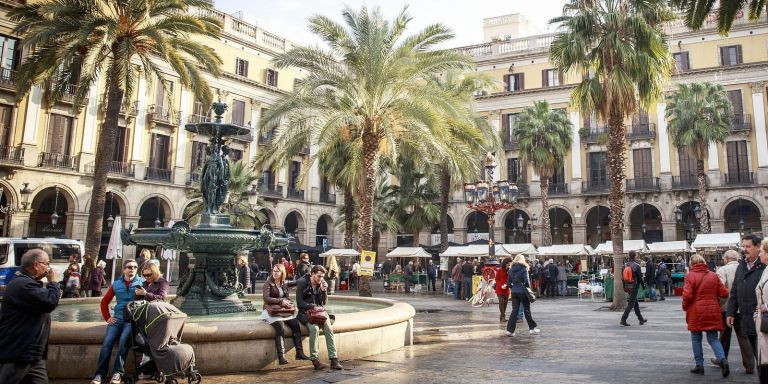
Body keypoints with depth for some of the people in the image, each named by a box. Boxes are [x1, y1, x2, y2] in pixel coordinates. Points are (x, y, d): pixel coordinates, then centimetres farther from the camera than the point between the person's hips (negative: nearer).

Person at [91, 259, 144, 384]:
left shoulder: (141, 282, 2)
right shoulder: (116, 284, 11)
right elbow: (104, 301, 20)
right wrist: (107, 317, 12)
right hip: (117, 318, 3)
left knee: (123, 340, -25)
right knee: (107, 342, -15)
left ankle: (118, 372, -19)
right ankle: (100, 373, -10)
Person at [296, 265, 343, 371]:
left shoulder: (321, 284, 9)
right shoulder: (302, 283, -6)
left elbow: (324, 302, 9)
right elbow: (299, 302, -10)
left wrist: (323, 291, -7)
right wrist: (313, 306, -20)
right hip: (305, 312, -4)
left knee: (329, 329, -23)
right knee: (314, 328, -33)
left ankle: (334, 359, -23)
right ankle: (314, 359, -24)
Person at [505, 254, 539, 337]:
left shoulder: (511, 270, 6)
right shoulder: (523, 269, -8)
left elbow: (508, 283, 6)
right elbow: (527, 281, -13)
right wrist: (529, 289, 1)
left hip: (514, 292, 4)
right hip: (522, 292, -4)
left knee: (514, 311, 5)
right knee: (527, 310, 10)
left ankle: (510, 330, 0)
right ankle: (532, 328, 21)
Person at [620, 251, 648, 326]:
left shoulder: (625, 265, 5)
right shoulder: (636, 265, -15)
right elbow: (640, 277, -10)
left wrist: (624, 287, 17)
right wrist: (643, 285, 3)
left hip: (627, 286, 7)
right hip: (634, 287, -7)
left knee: (636, 303, 17)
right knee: (631, 304, -4)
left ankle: (641, 319, 26)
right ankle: (623, 320, -8)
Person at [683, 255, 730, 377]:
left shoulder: (690, 276, -10)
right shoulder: (714, 275, 2)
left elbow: (687, 295, -17)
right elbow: (724, 293, 1)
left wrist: (685, 307, 1)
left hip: (696, 312, -3)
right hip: (712, 312, 3)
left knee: (696, 338, 11)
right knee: (713, 338, 10)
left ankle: (699, 365, 13)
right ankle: (722, 359, -13)